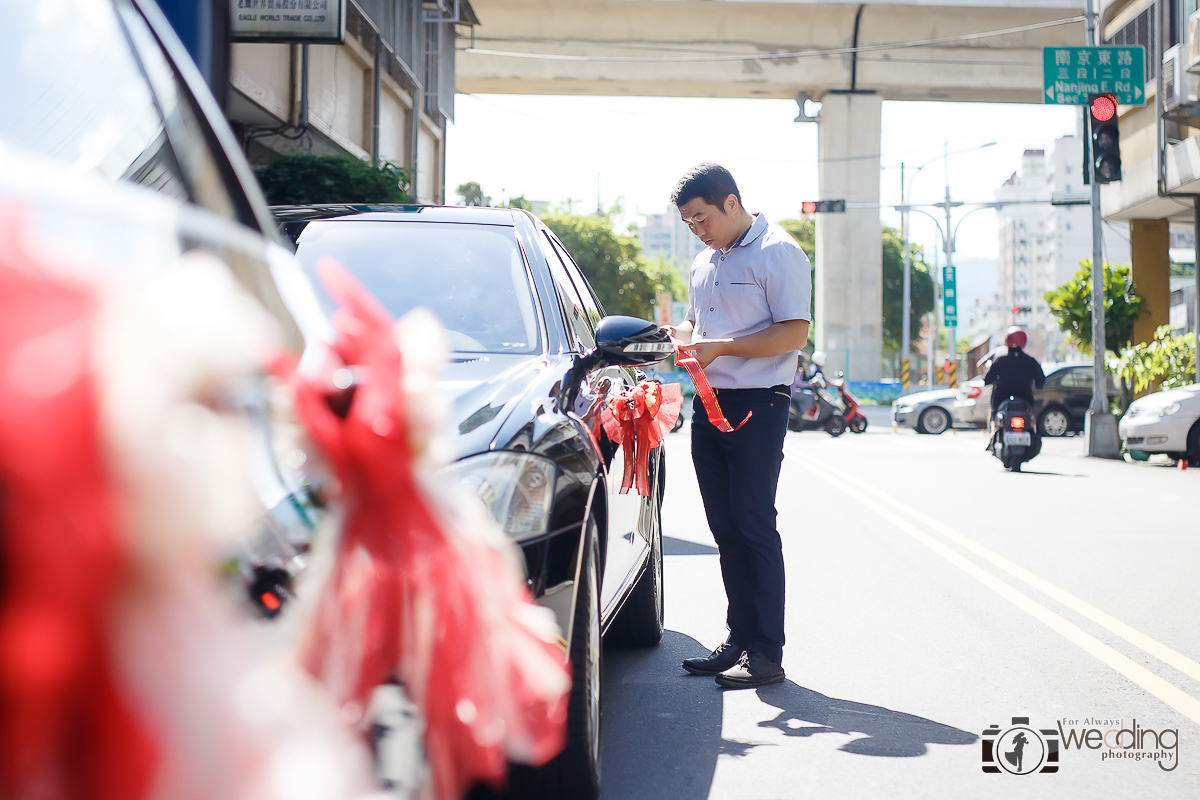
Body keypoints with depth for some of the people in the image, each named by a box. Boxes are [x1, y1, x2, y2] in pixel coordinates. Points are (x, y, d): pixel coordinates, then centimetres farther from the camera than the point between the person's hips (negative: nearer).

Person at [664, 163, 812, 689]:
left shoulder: (778, 252, -7)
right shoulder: (704, 263, 18)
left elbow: (794, 332, -15)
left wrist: (721, 347, -19)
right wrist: (680, 335, 7)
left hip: (758, 404, -8)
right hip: (709, 403, 8)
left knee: (754, 526, -8)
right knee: (725, 528, 9)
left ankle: (766, 653, -3)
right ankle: (739, 640, 16)